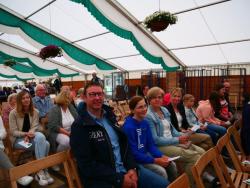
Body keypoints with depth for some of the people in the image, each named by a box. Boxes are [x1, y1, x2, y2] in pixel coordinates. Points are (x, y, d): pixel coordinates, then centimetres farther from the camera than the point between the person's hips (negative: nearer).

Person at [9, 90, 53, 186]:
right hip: (18, 140, -3)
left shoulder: (35, 112, 5)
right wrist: (26, 134, -24)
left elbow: (35, 127, -2)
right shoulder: (13, 113, -5)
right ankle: (42, 171, -22)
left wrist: (29, 135, -23)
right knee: (41, 140, -31)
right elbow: (13, 132, -7)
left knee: (46, 144, -30)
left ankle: (41, 172, -17)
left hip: (31, 138, 3)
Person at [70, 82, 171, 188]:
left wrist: (132, 168, -4)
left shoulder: (109, 116, 8)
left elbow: (124, 144, 11)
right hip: (100, 179, -6)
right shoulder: (79, 126, -11)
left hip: (125, 168, 6)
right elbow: (87, 165, -15)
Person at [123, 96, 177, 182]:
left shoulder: (145, 123, 1)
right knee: (161, 172, -20)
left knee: (172, 165, 3)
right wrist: (155, 160, -21)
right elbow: (133, 154, -22)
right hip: (134, 159, -8)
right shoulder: (128, 127, -24)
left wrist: (161, 156, -9)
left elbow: (151, 144, 7)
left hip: (145, 154, 8)